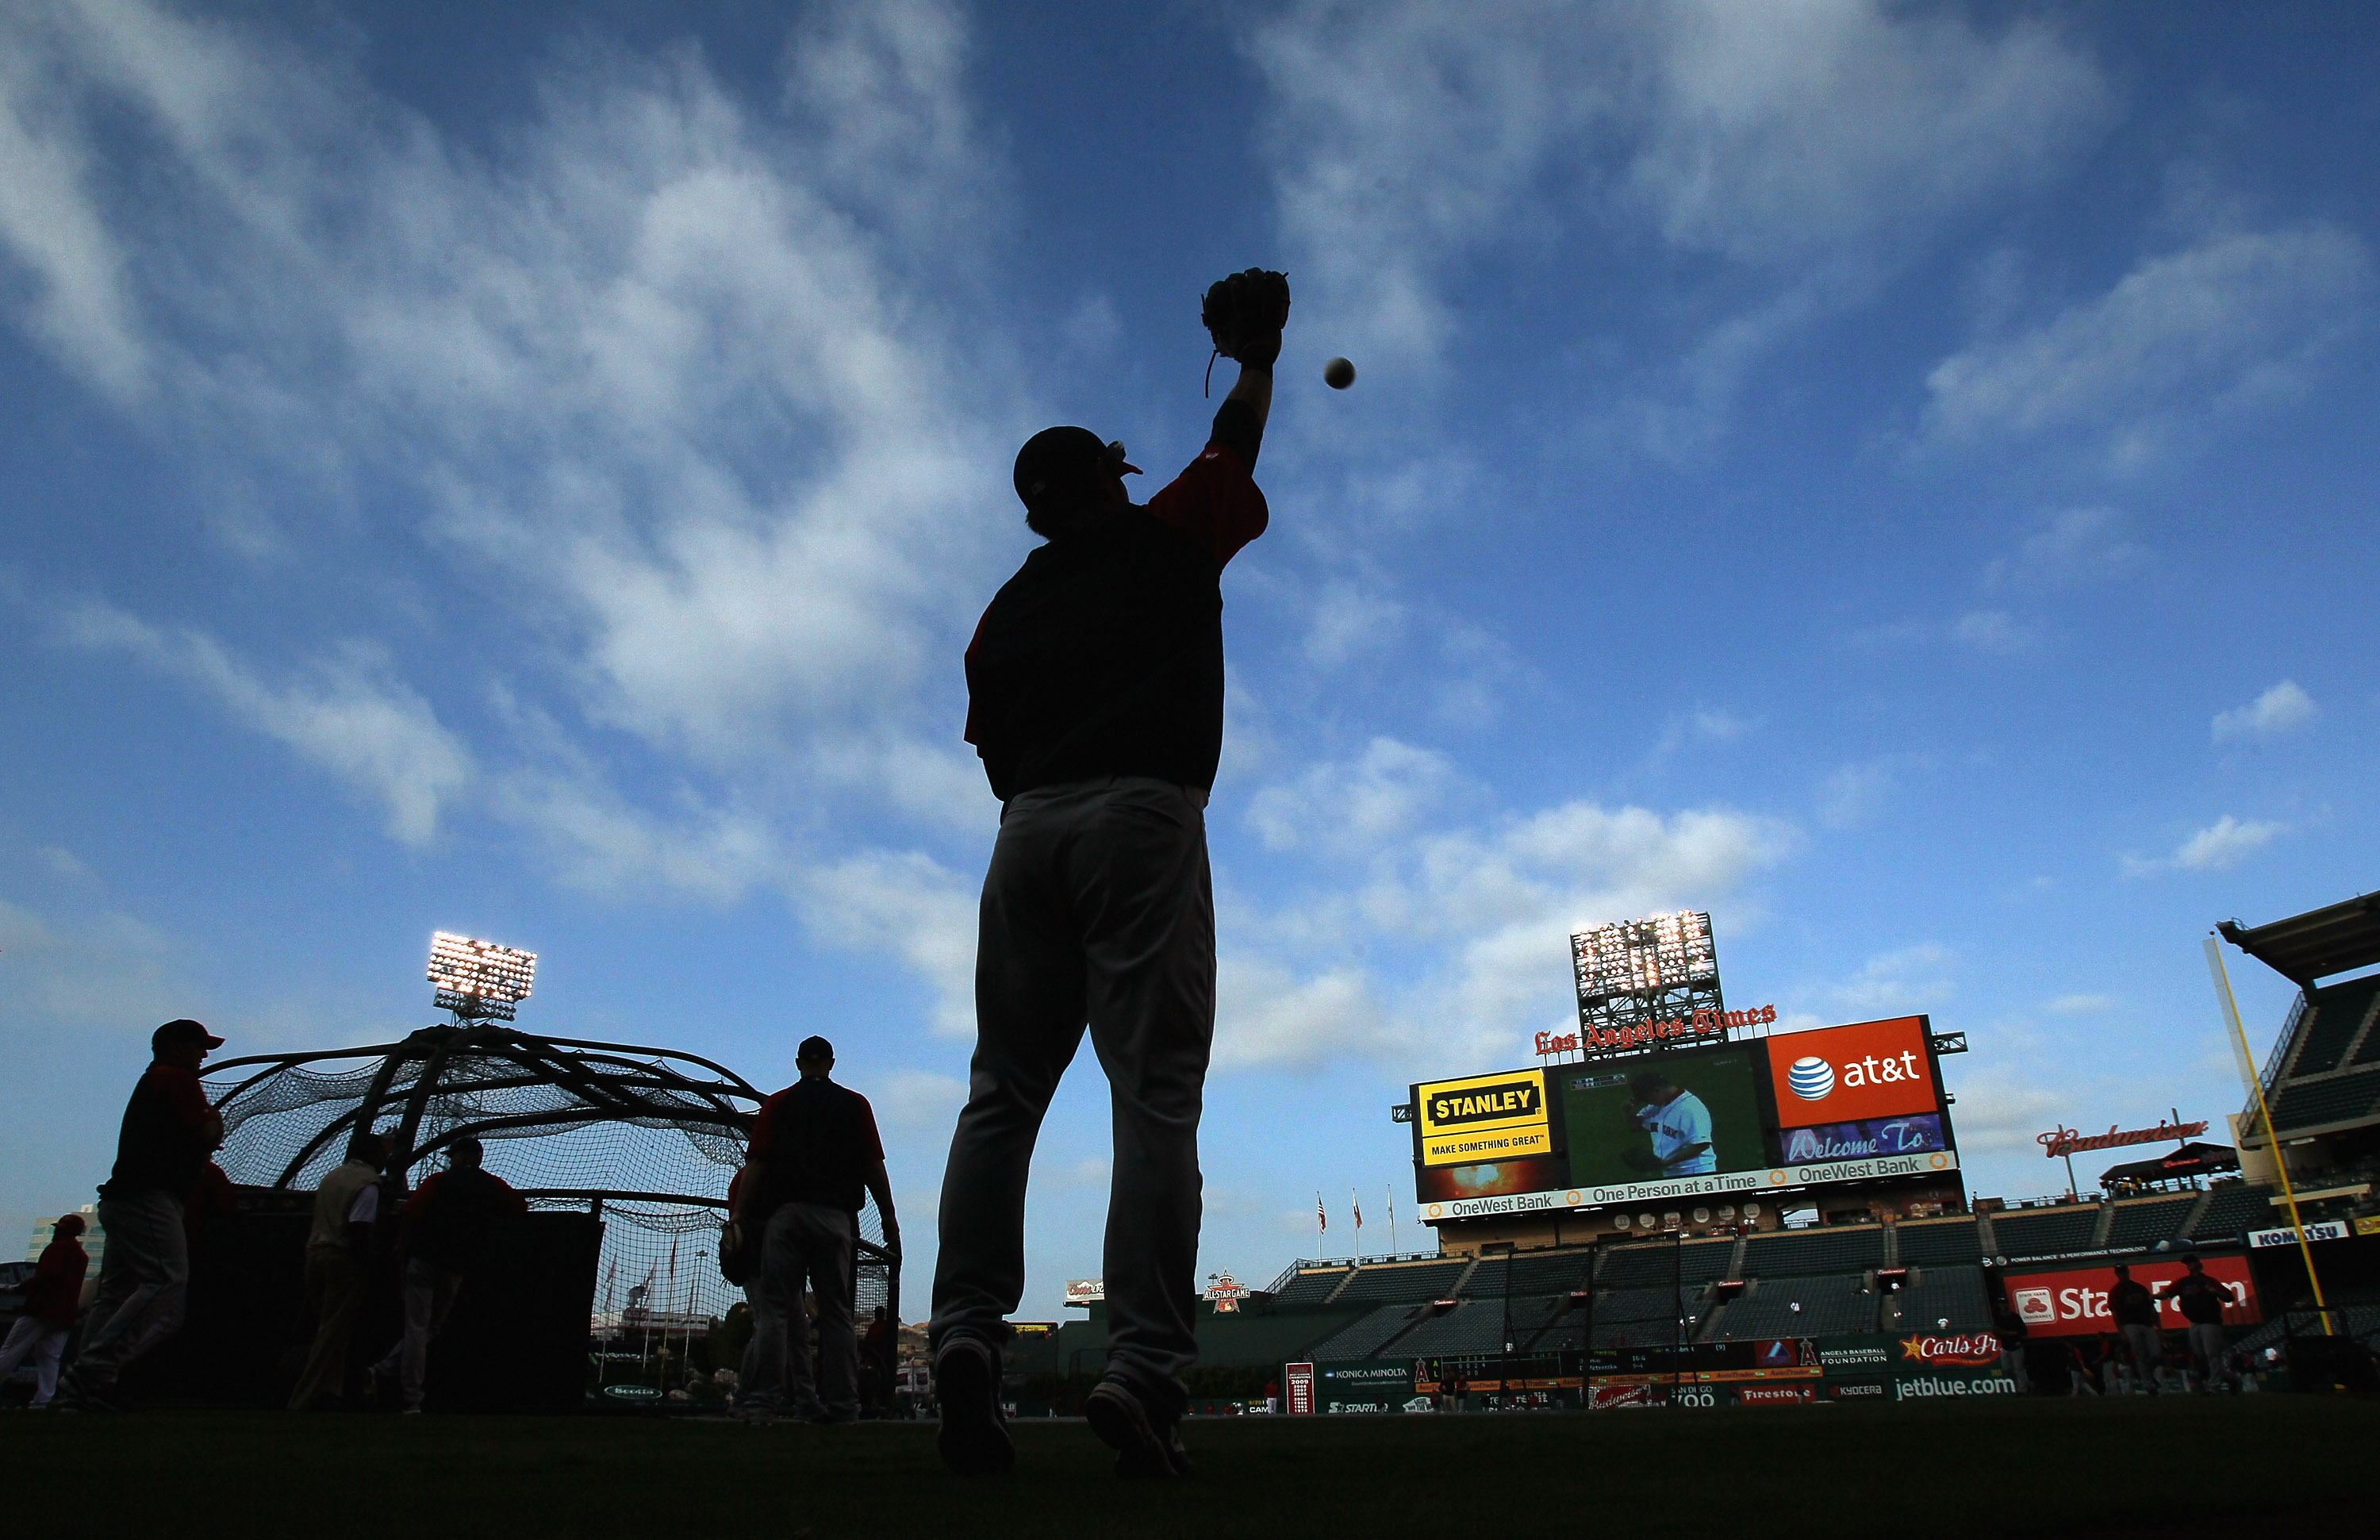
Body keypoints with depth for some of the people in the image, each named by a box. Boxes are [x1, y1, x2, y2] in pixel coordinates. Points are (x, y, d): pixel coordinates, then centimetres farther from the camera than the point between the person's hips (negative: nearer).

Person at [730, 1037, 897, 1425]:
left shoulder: (777, 1104, 12)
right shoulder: (855, 1105, 11)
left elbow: (755, 1165, 2)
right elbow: (874, 1168, 5)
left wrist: (740, 1218, 3)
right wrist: (889, 1219, 7)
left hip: (784, 1214, 0)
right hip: (837, 1215, 1)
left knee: (775, 1307, 0)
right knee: (836, 1311, 4)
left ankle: (763, 1400, -7)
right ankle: (841, 1403, 2)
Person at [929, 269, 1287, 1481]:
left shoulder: (1006, 608, 23)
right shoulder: (1168, 537, 14)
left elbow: (994, 746, 19)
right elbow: (1236, 445, 30)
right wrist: (1258, 353, 45)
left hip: (1026, 829, 4)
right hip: (1143, 815, -4)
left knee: (1003, 1091, 3)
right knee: (1155, 1096, -9)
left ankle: (964, 1334, -8)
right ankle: (1141, 1367, -17)